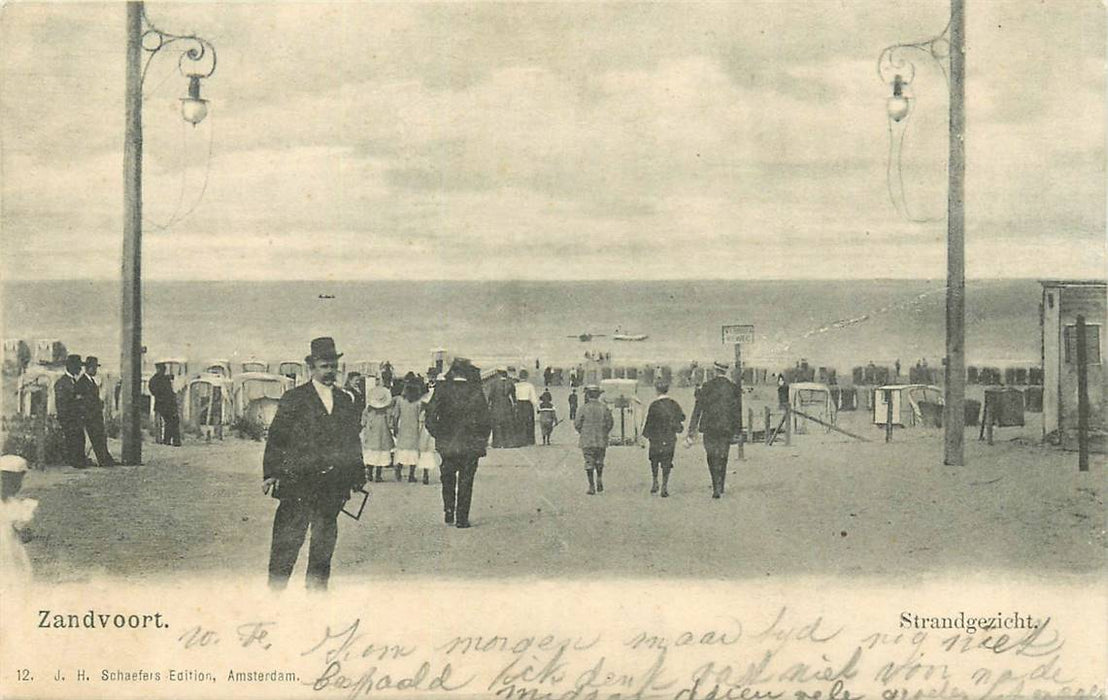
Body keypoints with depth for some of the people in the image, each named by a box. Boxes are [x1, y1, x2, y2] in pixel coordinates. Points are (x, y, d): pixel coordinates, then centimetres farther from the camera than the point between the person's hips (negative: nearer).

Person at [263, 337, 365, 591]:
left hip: (334, 484, 4)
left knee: (325, 541, 9)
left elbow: (353, 441, 18)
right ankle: (275, 591, 6)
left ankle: (317, 591, 18)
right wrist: (271, 472, -9)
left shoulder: (345, 401, 14)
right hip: (298, 483, -4)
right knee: (288, 541, -2)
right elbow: (276, 437, -3)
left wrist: (358, 476, 15)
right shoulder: (294, 399, 0)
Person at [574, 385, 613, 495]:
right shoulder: (604, 408, -2)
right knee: (599, 462, 21)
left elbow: (577, 424, -5)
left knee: (589, 463, 4)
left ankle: (592, 487, 2)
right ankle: (599, 480, 8)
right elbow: (610, 423, 2)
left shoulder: (584, 408, -9)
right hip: (601, 441, 2)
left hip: (587, 441, -2)